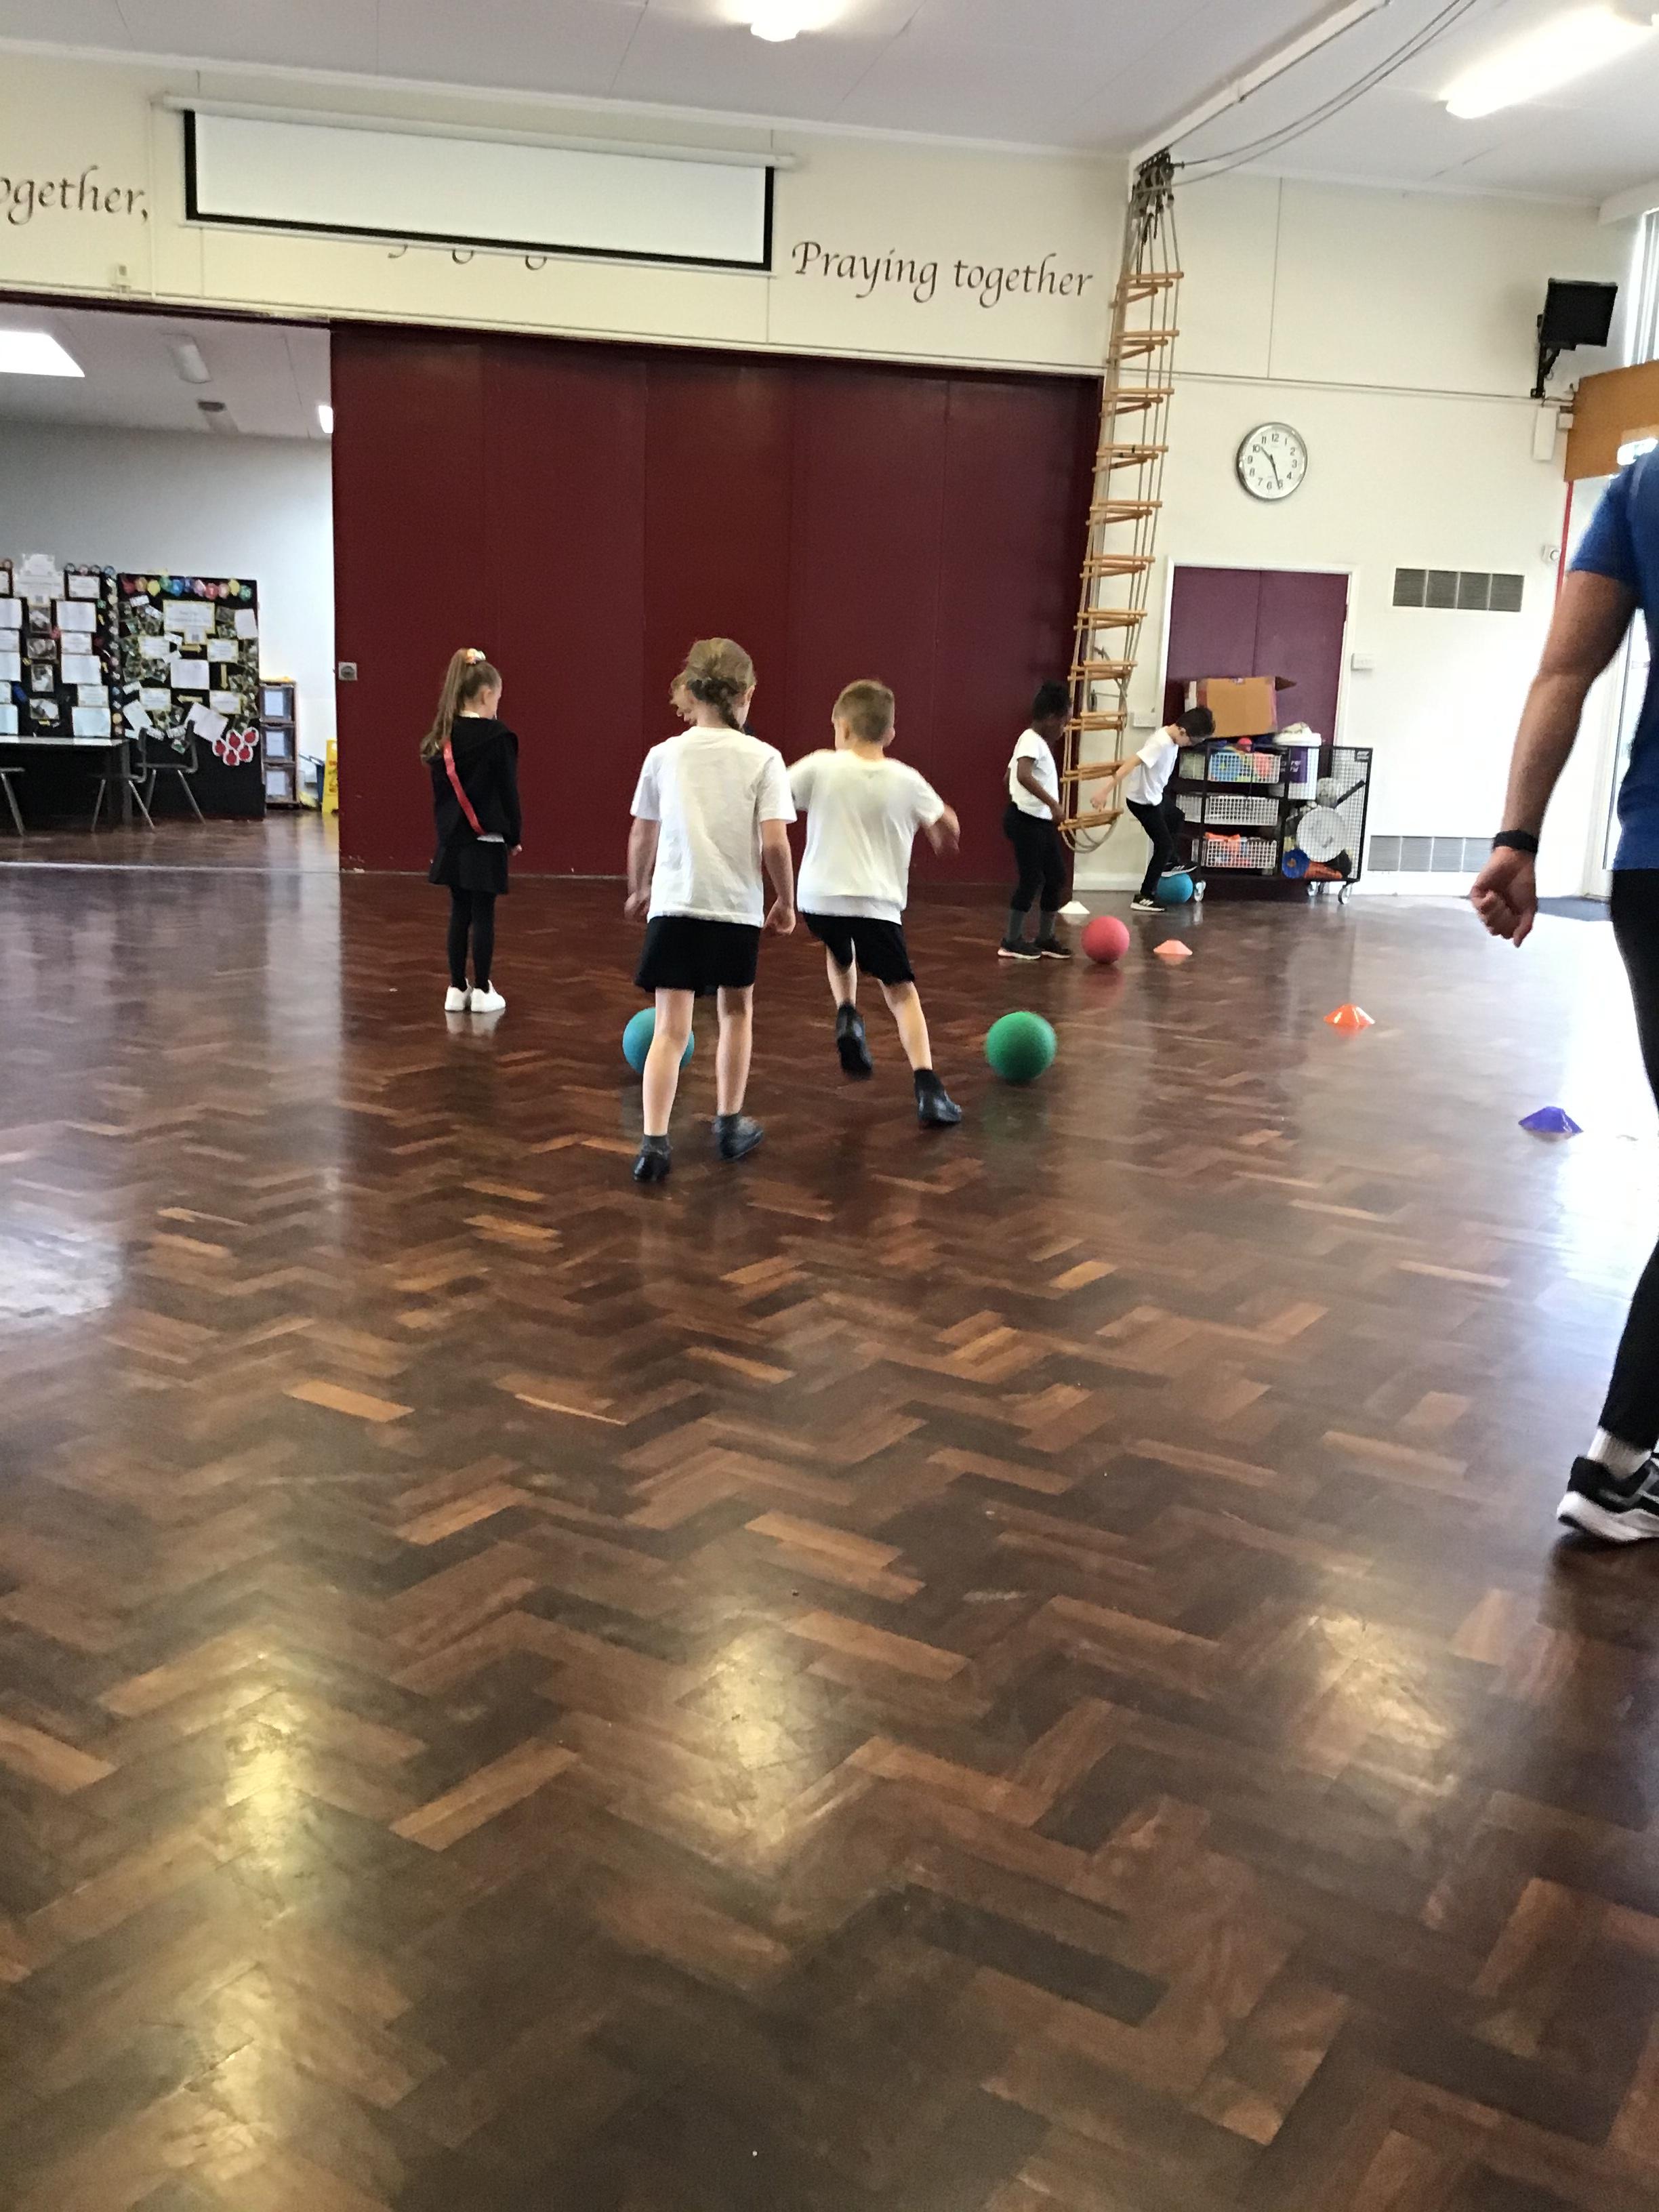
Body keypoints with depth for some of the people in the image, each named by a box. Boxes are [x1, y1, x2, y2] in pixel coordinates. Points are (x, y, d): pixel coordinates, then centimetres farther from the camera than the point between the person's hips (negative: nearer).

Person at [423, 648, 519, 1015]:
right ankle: (482, 991, 6)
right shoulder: (498, 737, -12)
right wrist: (514, 835, 1)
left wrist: (446, 829, 16)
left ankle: (456, 989, 15)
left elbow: (440, 789, 9)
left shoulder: (443, 738, 4)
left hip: (453, 838, 5)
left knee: (459, 913, 11)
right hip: (487, 838, -5)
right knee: (483, 915, 0)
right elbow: (508, 792, -9)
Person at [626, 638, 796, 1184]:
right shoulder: (762, 758, -4)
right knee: (736, 1011, 21)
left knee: (670, 1027, 0)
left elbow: (642, 837, 9)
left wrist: (638, 889, 26)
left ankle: (654, 1142, -13)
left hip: (674, 905, 1)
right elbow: (775, 842, -9)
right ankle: (729, 1125, 29)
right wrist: (786, 901, 6)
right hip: (737, 908, -1)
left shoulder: (664, 756, 3)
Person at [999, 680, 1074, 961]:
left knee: (1056, 877, 11)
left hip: (1042, 822, 10)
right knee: (1031, 879, -5)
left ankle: (1045, 938, 19)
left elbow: (1009, 776, 25)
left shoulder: (1039, 742, 16)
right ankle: (1011, 942, 3)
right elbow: (1023, 776, -33)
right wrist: (1053, 803, -35)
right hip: (1026, 821, -10)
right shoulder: (1033, 741, -15)